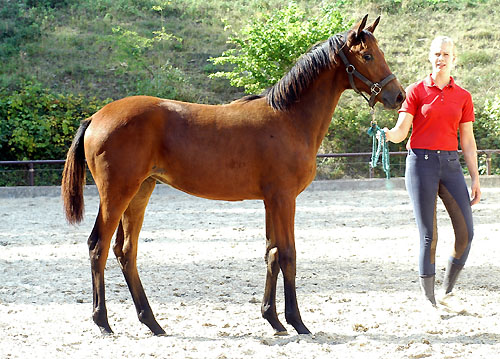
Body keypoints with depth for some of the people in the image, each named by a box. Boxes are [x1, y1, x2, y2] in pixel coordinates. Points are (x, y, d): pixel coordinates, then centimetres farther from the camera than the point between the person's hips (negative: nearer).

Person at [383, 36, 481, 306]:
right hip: (421, 162, -3)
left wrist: (475, 178, 6)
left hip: (450, 164, 3)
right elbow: (401, 131, -6)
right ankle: (428, 299, 8)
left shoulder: (463, 97, 10)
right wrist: (388, 134, -29)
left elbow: (468, 142, 11)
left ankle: (448, 287, 17)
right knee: (428, 236, -4)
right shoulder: (416, 91, 1)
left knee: (466, 231, -4)